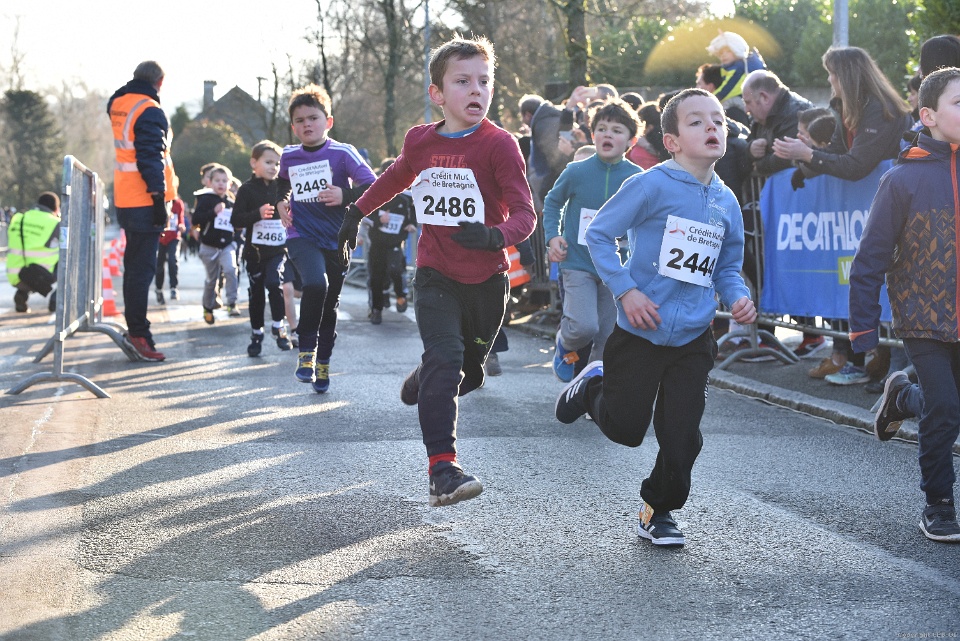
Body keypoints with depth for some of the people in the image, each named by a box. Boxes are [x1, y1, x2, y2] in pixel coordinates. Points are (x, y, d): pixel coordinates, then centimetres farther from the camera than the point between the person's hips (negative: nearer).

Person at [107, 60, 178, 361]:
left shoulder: (118, 104, 10)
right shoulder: (150, 112, -14)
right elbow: (151, 158, -19)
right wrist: (158, 197, -18)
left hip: (125, 200, 8)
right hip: (145, 201, -8)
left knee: (135, 263, 16)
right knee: (142, 267, -8)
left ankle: (134, 328, 22)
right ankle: (138, 333, -9)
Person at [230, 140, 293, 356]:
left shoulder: (282, 188, 6)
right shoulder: (247, 190, -3)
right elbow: (236, 220, -10)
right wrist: (258, 214, -22)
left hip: (278, 249, 1)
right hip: (254, 250, 0)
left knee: (274, 282, -21)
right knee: (256, 292, 7)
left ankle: (278, 326, -7)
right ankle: (256, 334, 19)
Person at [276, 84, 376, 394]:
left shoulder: (342, 153, -7)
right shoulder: (288, 157, 4)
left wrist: (345, 195, -23)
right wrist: (281, 203, 10)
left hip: (336, 239, 0)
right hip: (301, 237, 0)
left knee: (330, 304, 11)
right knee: (315, 283, -28)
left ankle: (323, 364, 28)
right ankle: (306, 351, -15)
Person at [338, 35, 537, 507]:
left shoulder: (499, 144, -14)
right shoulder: (419, 141, -2)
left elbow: (524, 213, -21)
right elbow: (395, 178, 22)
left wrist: (496, 235, -41)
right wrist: (357, 213, 28)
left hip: (487, 279, 0)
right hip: (435, 277, 0)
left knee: (467, 373, 18)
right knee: (444, 359, -21)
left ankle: (421, 384, 53)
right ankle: (443, 470, -26)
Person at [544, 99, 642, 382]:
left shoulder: (637, 178, -4)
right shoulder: (576, 172, -7)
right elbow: (552, 202, 10)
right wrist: (553, 236, -2)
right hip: (578, 263, -2)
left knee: (607, 338, 7)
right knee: (584, 326, -21)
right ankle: (565, 344, 14)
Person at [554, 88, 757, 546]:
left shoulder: (727, 202, 5)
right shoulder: (652, 186, -14)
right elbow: (598, 234, -9)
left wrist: (738, 298, -4)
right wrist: (625, 290, -16)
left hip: (692, 340, 4)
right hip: (640, 332, -4)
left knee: (681, 437, 2)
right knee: (625, 429, 7)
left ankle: (659, 512, 24)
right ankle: (593, 385, 39)